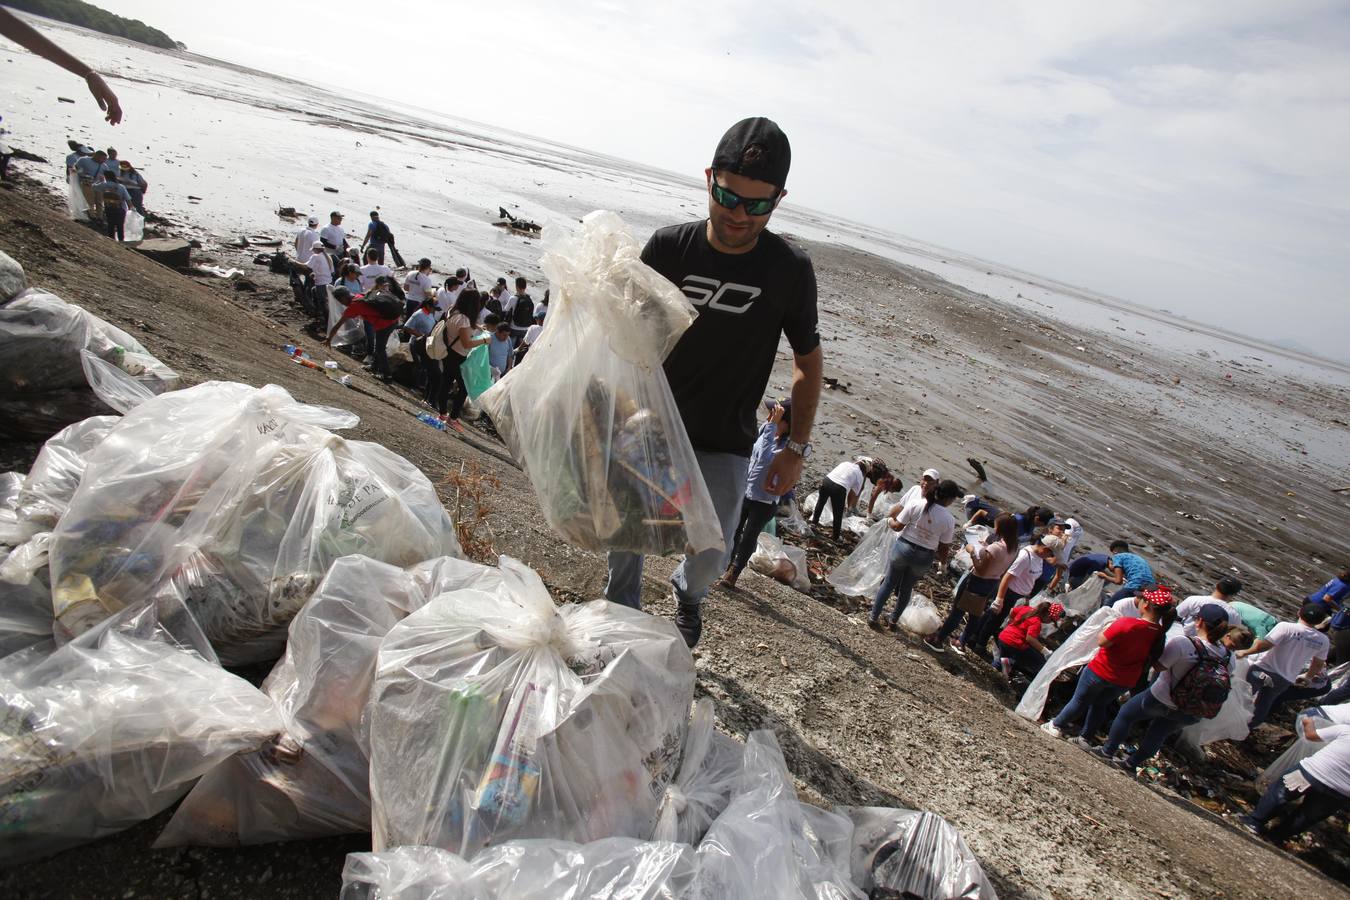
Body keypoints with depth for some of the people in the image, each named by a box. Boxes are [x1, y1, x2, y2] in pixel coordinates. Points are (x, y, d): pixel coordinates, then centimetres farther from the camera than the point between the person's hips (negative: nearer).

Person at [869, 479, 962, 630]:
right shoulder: (949, 519, -13)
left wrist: (889, 519, 11)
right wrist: (943, 561, 17)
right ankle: (893, 621, 36)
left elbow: (897, 526, -11)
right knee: (906, 589, 22)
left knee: (888, 583, 17)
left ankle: (873, 618, 26)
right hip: (924, 557, 0)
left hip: (903, 548, 0)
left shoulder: (916, 503, -16)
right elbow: (944, 547, -3)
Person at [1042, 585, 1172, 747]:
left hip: (1101, 671, -5)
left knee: (1080, 699, 15)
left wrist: (1108, 627, -5)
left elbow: (1101, 641, -22)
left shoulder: (1126, 623, -30)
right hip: (1126, 681, 5)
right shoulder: (1160, 633, -13)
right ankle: (1085, 738, 33)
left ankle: (1056, 726, 29)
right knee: (1101, 704, 25)